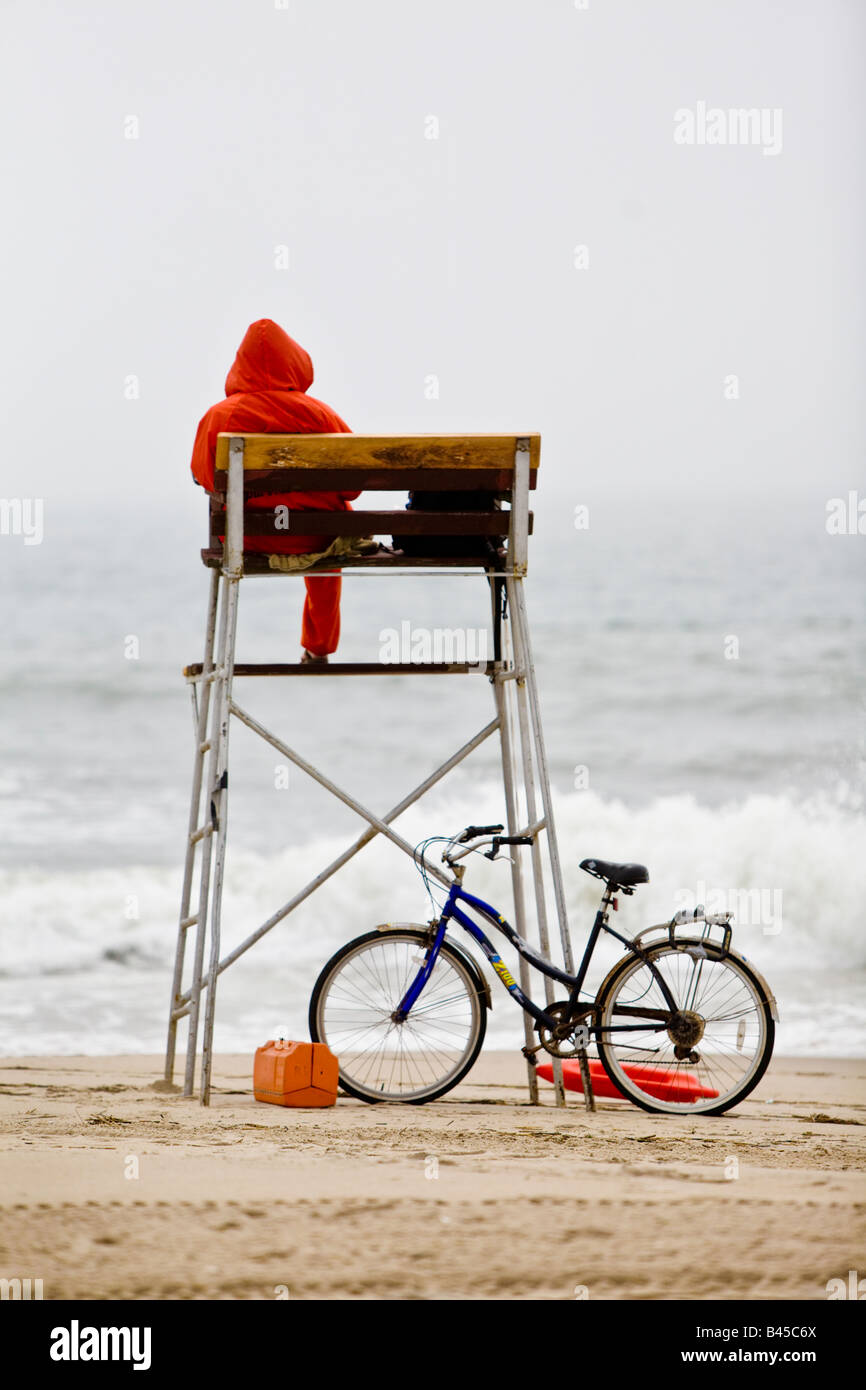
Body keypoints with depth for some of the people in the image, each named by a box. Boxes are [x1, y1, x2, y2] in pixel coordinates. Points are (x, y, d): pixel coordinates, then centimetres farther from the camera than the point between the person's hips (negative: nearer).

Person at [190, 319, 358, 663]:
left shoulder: (218, 417, -12)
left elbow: (203, 477, 1)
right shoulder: (318, 414, -12)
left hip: (246, 536, 1)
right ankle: (318, 648, 44)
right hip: (314, 538, -1)